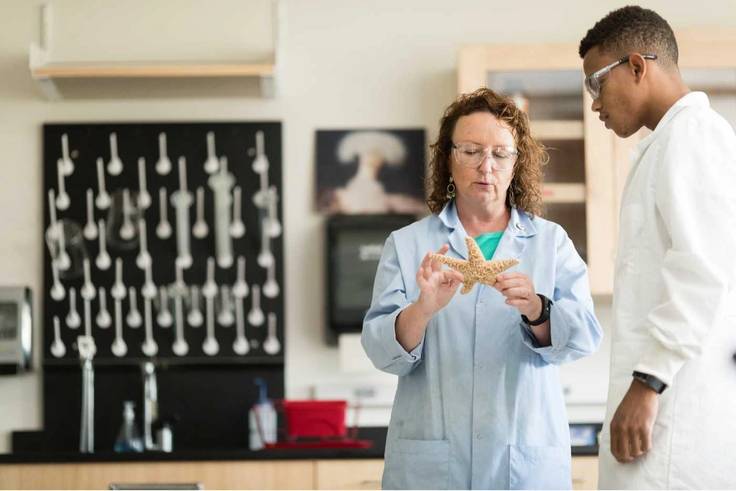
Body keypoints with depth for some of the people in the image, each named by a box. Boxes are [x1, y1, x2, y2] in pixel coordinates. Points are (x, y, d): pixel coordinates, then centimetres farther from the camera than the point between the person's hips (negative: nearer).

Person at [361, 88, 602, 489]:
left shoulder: (551, 242, 8)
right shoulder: (406, 245, 7)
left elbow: (584, 336, -6)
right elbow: (382, 351, -5)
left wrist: (536, 311, -26)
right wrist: (423, 310, -24)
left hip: (526, 458, 1)